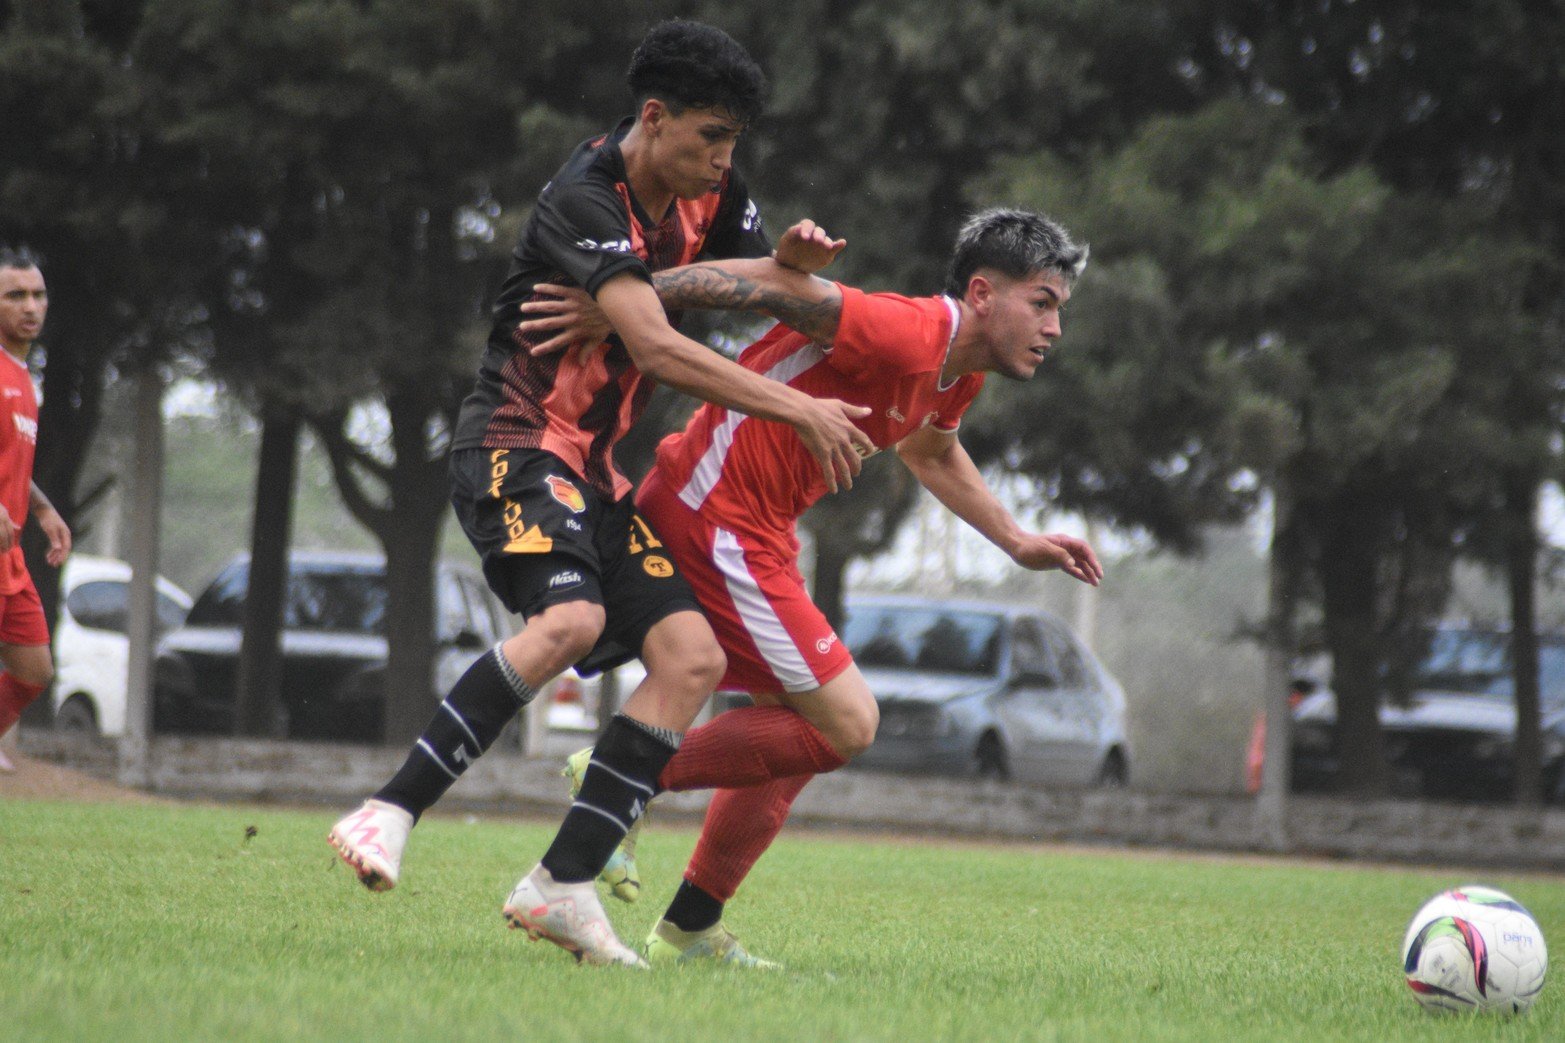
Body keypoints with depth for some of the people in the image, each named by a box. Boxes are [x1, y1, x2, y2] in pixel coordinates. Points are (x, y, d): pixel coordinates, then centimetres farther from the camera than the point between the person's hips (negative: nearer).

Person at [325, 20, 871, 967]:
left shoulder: (708, 195, 7)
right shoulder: (586, 201, -18)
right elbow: (656, 345, -28)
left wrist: (788, 261, -5)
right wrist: (798, 411, -26)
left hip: (594, 471, 9)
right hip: (515, 445, -9)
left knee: (694, 658, -7)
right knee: (570, 616, -34)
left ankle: (562, 887, -8)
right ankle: (391, 813, -31)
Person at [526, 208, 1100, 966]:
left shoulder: (958, 374, 12)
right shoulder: (906, 335, -20)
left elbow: (932, 453, 34)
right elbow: (776, 286, -24)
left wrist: (1018, 543, 32)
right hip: (716, 517, -11)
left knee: (809, 725, 17)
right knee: (846, 723, -9)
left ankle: (688, 931, 21)